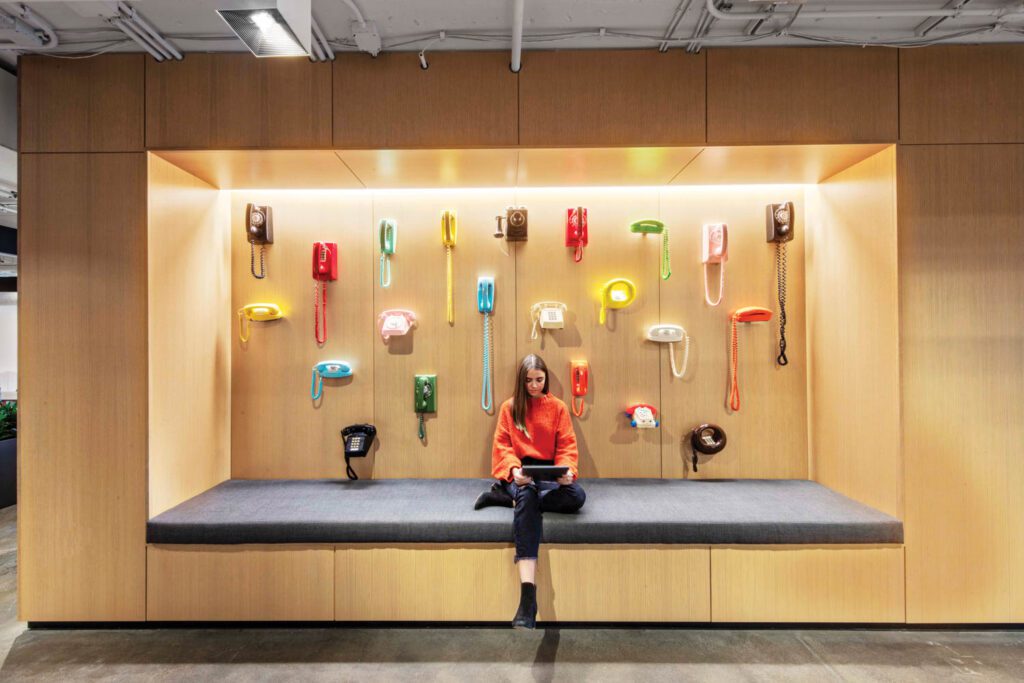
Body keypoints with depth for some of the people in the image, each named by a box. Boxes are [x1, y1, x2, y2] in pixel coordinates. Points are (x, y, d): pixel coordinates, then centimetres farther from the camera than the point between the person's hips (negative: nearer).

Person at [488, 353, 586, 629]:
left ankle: (511, 497, -17)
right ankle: (528, 594, -50)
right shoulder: (509, 407, 7)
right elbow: (502, 447, 0)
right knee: (527, 494, -39)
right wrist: (514, 469, -22)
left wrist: (567, 471, -20)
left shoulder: (558, 407, 8)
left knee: (577, 496, -32)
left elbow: (567, 447, 3)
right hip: (519, 472, -2)